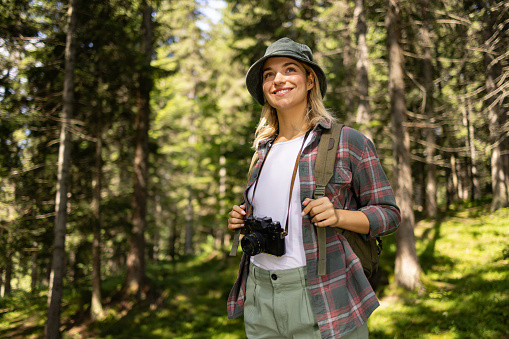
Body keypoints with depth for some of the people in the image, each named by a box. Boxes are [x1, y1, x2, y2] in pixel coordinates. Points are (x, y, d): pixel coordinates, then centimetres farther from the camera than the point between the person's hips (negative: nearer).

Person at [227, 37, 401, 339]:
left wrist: (337, 216, -21)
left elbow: (389, 214, -4)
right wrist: (242, 221, 4)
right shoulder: (263, 150, 11)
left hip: (323, 301, -4)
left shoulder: (348, 142, -4)